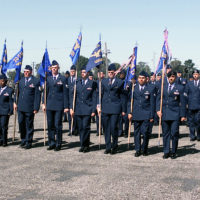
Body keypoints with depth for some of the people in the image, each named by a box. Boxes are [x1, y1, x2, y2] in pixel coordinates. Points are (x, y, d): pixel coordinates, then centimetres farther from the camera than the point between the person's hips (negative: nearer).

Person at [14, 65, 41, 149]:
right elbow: (17, 92, 19)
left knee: (29, 125, 3)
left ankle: (28, 142, 13)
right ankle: (23, 140, 23)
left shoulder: (36, 81, -5)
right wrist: (15, 102, 11)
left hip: (29, 108, -5)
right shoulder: (21, 80, 12)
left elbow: (37, 96, -6)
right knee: (21, 123, 8)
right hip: (20, 107, 5)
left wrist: (36, 107, -10)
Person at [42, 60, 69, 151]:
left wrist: (66, 106, -6)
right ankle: (51, 143, 18)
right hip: (49, 105, 4)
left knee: (58, 125, -2)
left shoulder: (63, 79, 0)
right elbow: (45, 91, 14)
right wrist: (44, 103, 6)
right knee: (50, 125, 7)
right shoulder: (48, 79, 12)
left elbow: (65, 93, -2)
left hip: (59, 105, -4)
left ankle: (58, 144, 8)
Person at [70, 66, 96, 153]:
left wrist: (93, 110, -4)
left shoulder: (92, 83, 2)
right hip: (78, 109, 3)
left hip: (87, 109, -3)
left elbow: (94, 98, 1)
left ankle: (85, 145, 1)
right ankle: (83, 145, 14)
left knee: (86, 127, -8)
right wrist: (71, 108, 3)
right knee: (80, 128, 5)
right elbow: (72, 96, 10)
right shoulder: (77, 83, 10)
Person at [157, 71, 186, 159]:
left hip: (175, 114, -2)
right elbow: (158, 98, 10)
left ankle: (173, 152, 9)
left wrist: (183, 115, -1)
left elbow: (182, 102, 2)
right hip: (164, 114, 3)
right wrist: (158, 109, -3)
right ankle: (166, 152, 14)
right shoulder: (163, 86, 10)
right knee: (165, 133, 6)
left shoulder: (179, 88, 2)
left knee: (174, 133, -3)